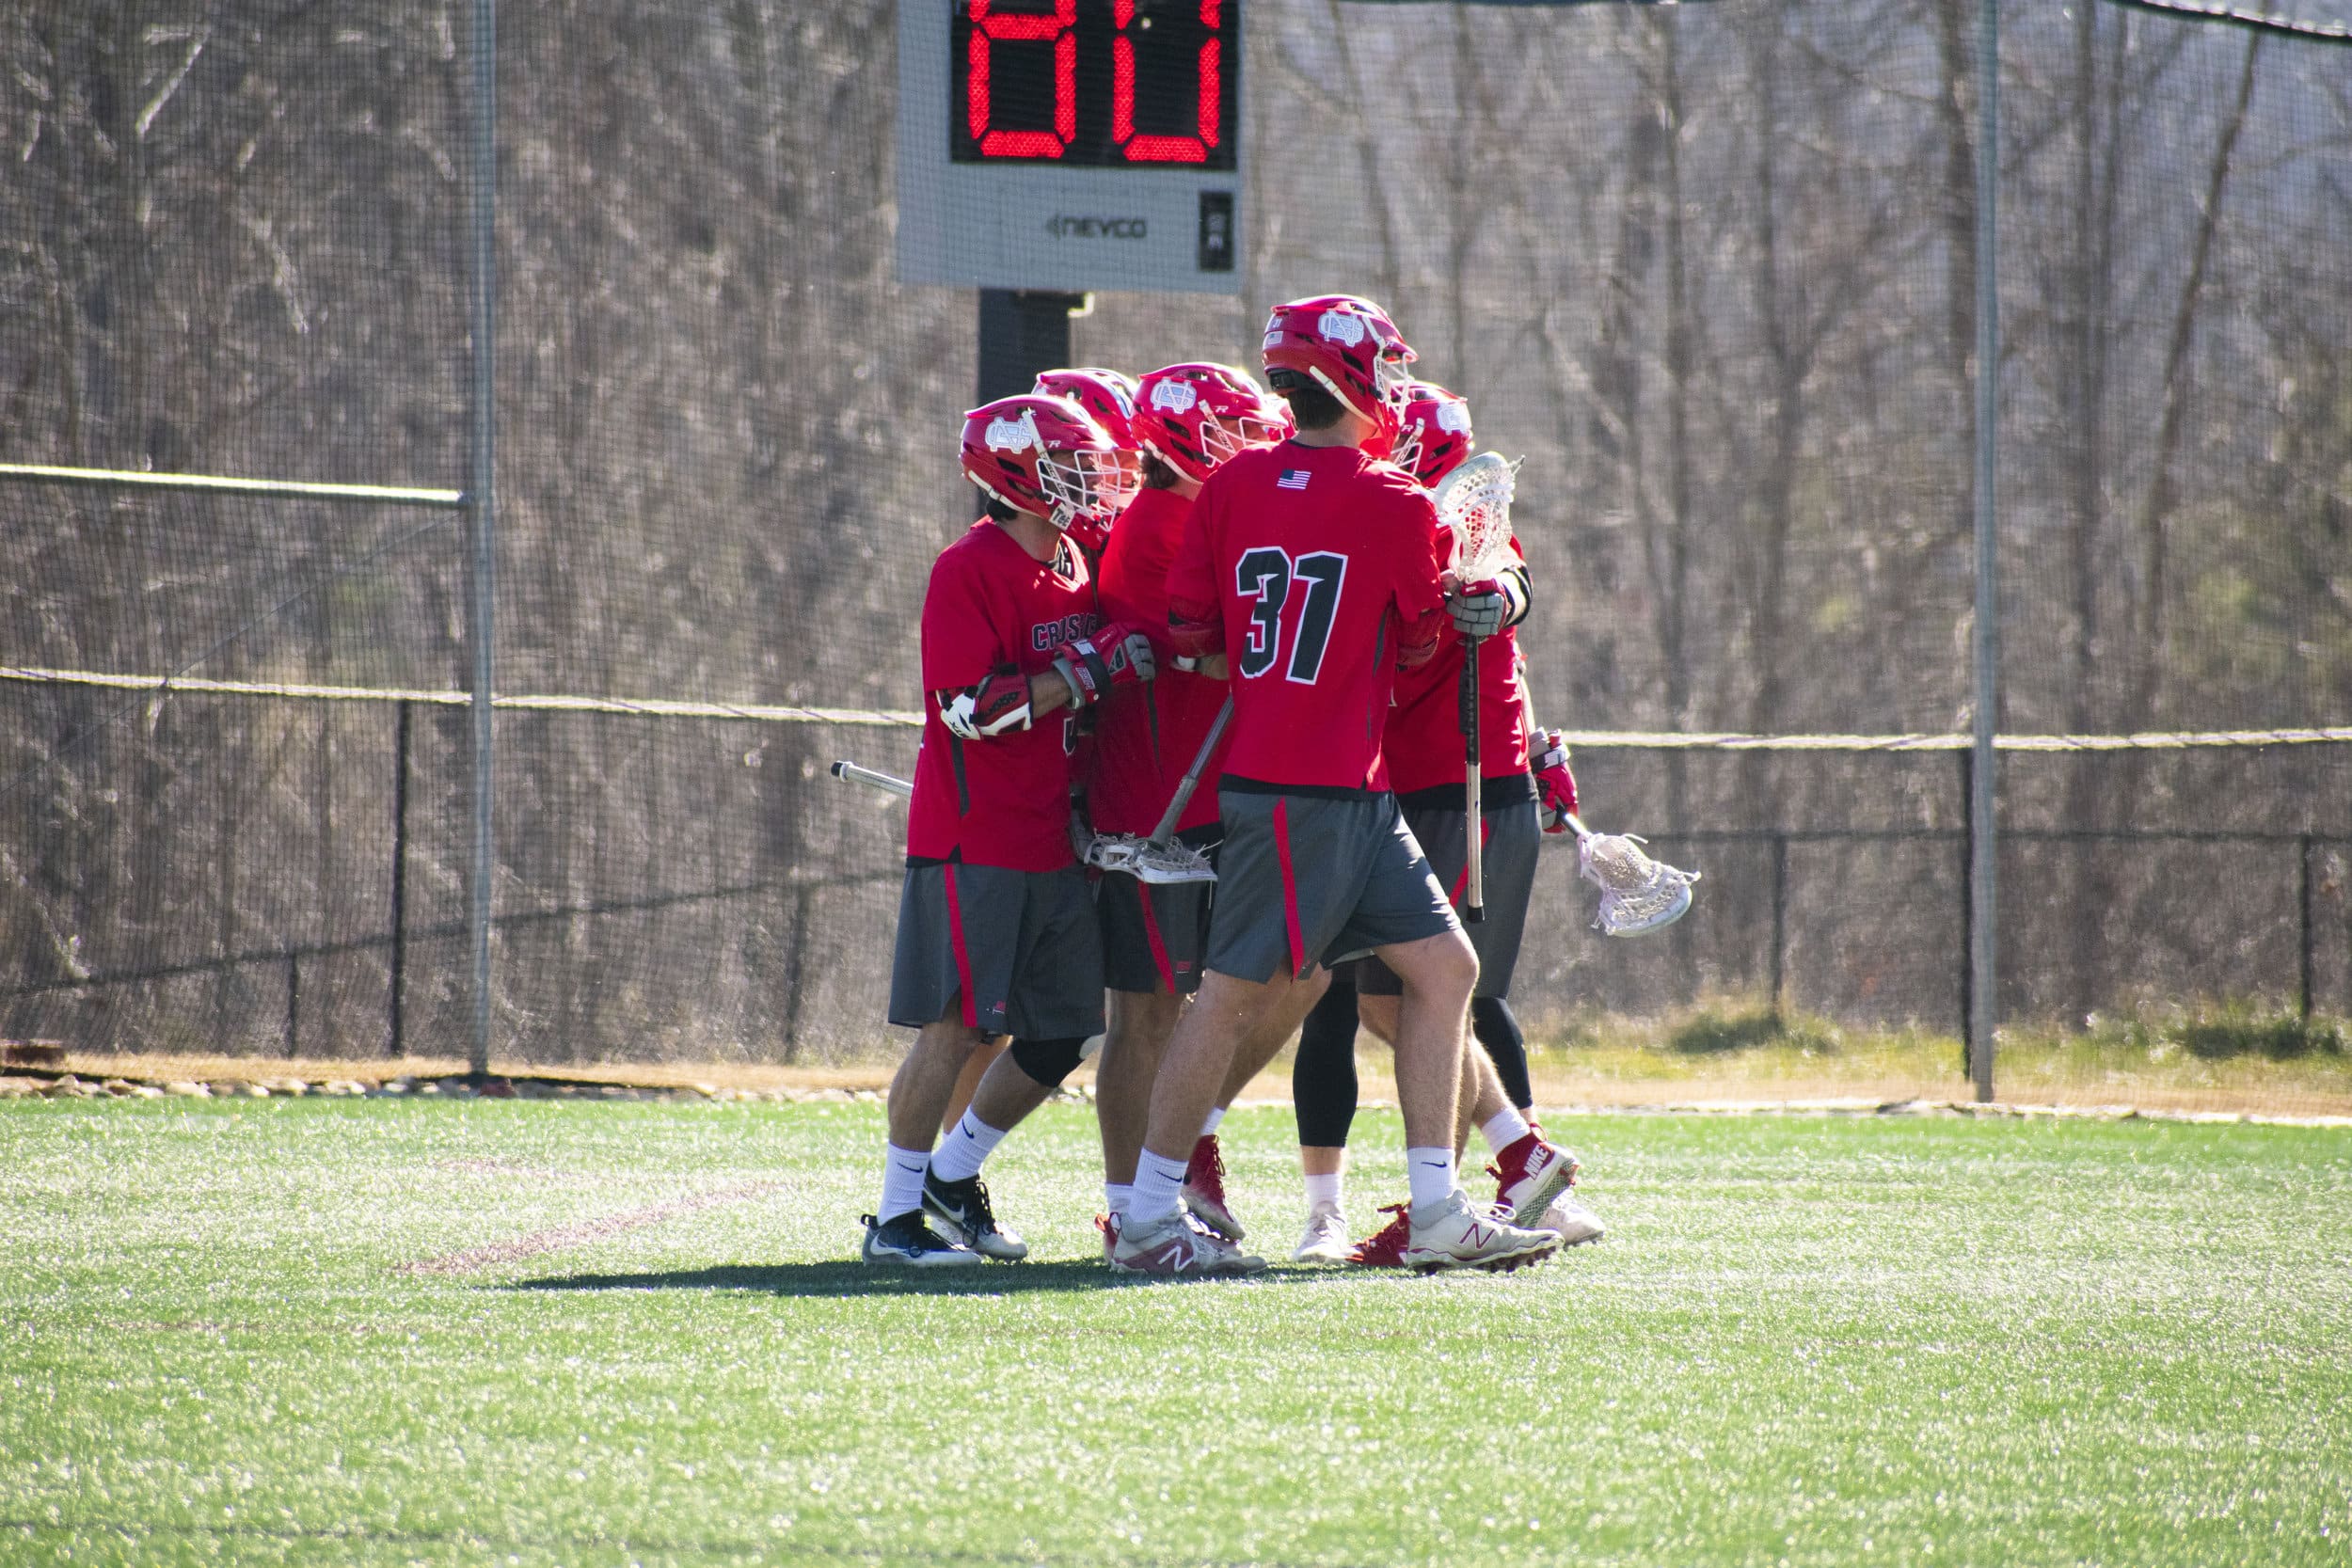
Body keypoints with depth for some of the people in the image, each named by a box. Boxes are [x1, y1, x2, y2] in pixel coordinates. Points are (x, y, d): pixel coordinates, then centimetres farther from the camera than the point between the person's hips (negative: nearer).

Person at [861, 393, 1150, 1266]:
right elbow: (971, 710, -21)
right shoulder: (969, 572, -14)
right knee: (953, 1026, -6)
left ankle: (953, 1177, 24)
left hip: (1051, 844, 8)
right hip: (971, 840, -8)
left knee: (1065, 1031, 9)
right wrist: (1092, 669, -21)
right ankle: (897, 1217, 2)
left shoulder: (1075, 569, 11)